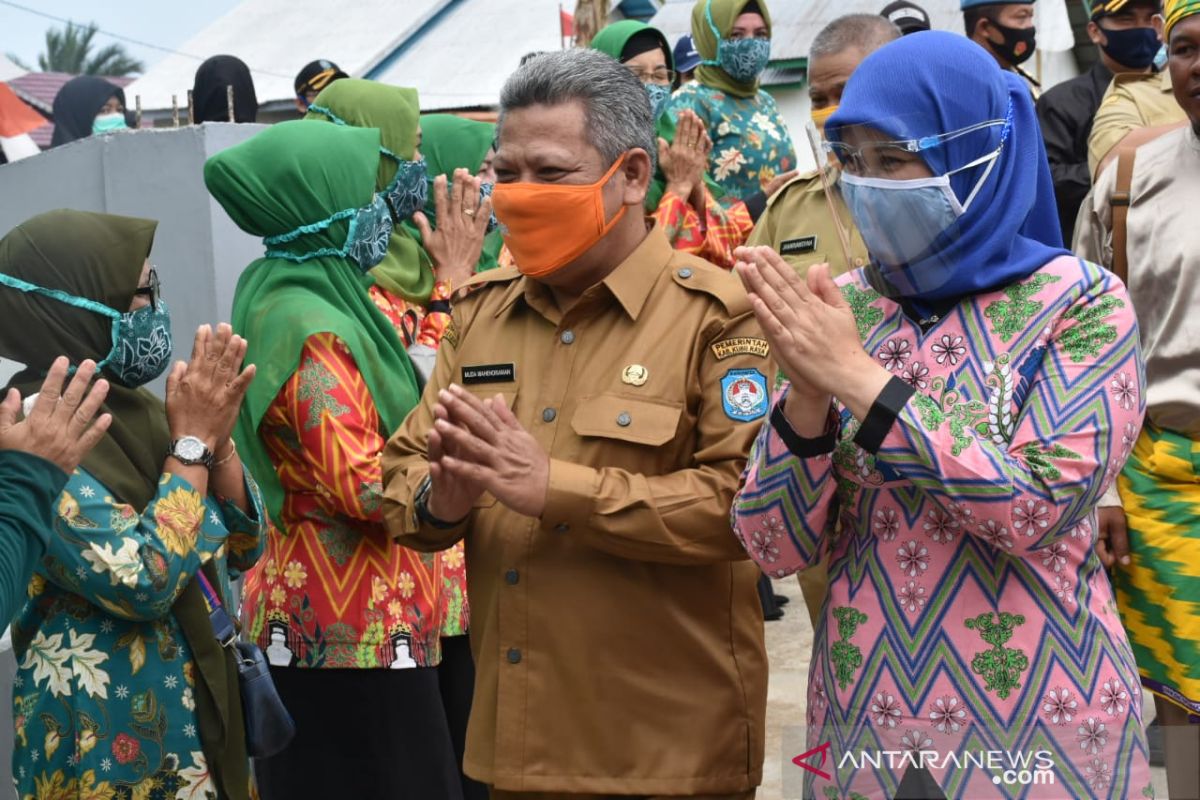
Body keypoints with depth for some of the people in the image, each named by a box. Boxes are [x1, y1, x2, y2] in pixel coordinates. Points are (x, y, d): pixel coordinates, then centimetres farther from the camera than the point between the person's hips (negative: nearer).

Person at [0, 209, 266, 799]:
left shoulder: (134, 411, 5)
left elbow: (245, 546, 7)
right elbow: (145, 581, -25)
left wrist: (217, 436, -9)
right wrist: (194, 442, -18)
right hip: (107, 733, -7)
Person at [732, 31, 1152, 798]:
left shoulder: (1080, 303, -9)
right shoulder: (839, 310, -1)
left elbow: (1042, 507, -21)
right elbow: (775, 546, -4)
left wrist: (860, 378, -23)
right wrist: (807, 393, -20)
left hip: (1037, 729, -3)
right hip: (865, 715, 3)